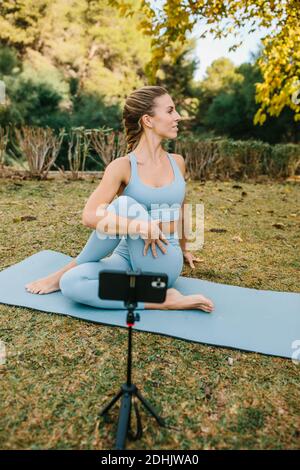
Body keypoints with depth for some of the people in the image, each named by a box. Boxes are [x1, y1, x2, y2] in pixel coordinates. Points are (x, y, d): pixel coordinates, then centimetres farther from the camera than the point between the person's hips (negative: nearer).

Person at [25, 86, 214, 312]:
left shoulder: (177, 162, 5)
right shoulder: (123, 166, -8)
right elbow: (90, 216, -19)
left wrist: (183, 248, 34)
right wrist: (144, 228, -29)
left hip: (164, 264, 2)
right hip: (128, 259, -2)